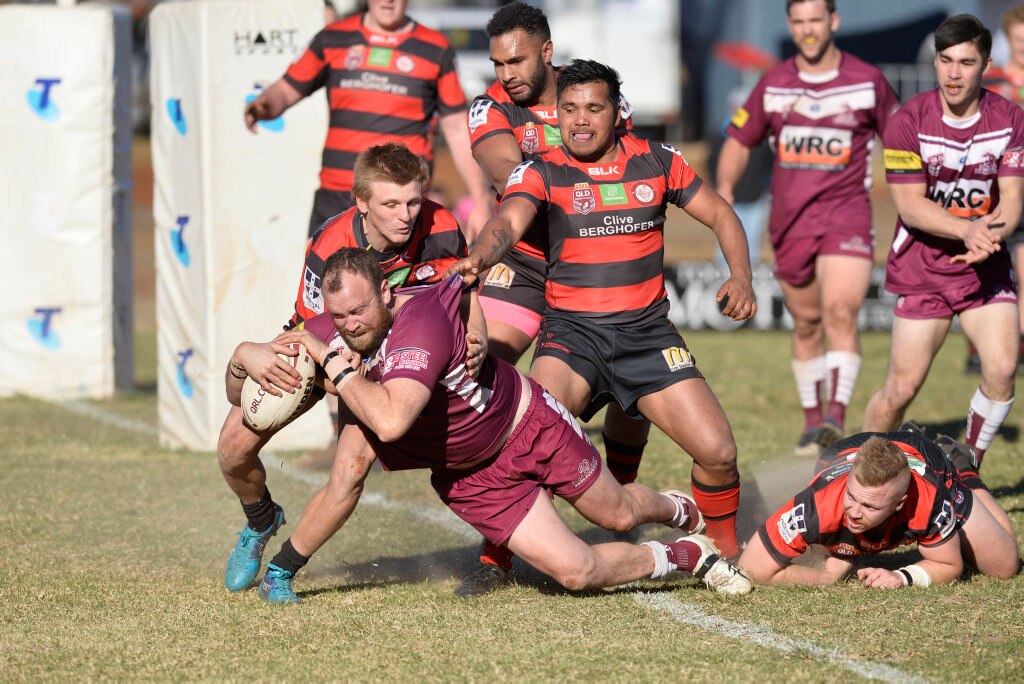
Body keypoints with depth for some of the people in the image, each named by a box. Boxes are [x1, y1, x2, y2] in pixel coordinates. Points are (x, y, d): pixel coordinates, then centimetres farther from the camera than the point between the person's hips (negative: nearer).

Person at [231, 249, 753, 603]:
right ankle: (684, 557, 23)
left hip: (529, 424, -4)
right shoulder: (329, 332, -20)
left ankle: (679, 510, 55)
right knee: (576, 572, -3)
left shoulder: (421, 321, -37)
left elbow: (391, 420, -51)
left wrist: (337, 368, -40)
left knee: (619, 514, 18)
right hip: (470, 477, 4)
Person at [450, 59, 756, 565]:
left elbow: (719, 215, 15)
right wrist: (478, 258, -44)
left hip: (647, 331, 2)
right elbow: (510, 221, -21)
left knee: (718, 453, -9)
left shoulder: (656, 161, 6)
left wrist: (740, 277, -3)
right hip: (572, 331, -2)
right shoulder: (541, 172, -2)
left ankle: (727, 554, 19)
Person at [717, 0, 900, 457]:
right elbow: (739, 140, 16)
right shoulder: (773, 85, 6)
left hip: (846, 214, -3)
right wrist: (725, 189, 2)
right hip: (789, 220, 3)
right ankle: (812, 421, 24)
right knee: (806, 323, 11)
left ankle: (836, 416, -29)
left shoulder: (868, 81, 1)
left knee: (840, 312, -21)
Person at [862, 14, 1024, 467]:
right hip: (922, 268, -2)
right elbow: (910, 205, -14)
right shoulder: (908, 122, -10)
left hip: (985, 269, 2)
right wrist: (966, 229, -30)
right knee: (902, 388, -5)